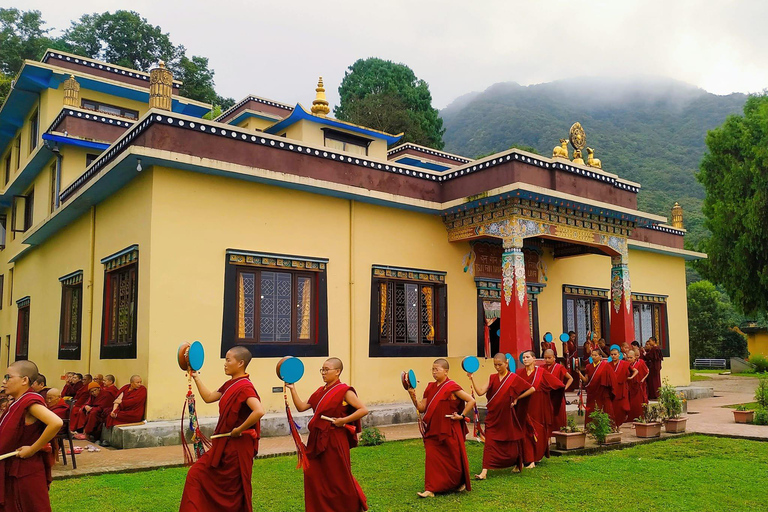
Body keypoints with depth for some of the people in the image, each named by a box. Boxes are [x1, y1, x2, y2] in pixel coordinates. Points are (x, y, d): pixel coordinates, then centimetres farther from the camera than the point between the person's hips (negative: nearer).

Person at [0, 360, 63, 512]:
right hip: (12, 469, 9)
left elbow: (56, 423, -35)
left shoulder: (31, 402, -20)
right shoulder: (18, 403, 7)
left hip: (28, 470, -9)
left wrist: (32, 449, -25)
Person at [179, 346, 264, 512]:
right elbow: (208, 397, 17)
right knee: (196, 474, 13)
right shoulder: (229, 385, 9)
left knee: (233, 490, 5)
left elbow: (259, 411, -34)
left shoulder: (245, 387, -20)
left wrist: (240, 430, -24)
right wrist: (196, 377, 14)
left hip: (237, 445, -9)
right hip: (224, 444, 9)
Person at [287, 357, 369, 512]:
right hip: (317, 440, 7)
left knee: (338, 479, 5)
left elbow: (364, 410, -14)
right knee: (314, 476, 7)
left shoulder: (344, 391, -10)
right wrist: (292, 389, 2)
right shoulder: (320, 391, 11)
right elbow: (301, 407, 9)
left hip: (334, 440, -7)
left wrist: (344, 420, -18)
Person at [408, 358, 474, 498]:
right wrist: (413, 397, -8)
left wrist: (462, 415, -11)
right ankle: (430, 489, 4)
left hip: (449, 430, -5)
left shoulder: (452, 387, -11)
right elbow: (422, 408, 7)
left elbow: (471, 400, -9)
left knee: (453, 458, 10)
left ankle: (460, 484, 33)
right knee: (432, 459, 0)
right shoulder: (430, 388, 7)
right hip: (433, 431, 5)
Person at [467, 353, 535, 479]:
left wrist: (516, 398, -4)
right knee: (489, 443, -5)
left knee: (511, 442, 12)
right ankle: (484, 471, -6)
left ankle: (517, 463, 40)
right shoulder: (492, 378, 3)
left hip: (506, 415, -2)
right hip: (493, 416, 2)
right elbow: (480, 392, -8)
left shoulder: (514, 378, -6)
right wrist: (472, 378, -17)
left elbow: (531, 389, -3)